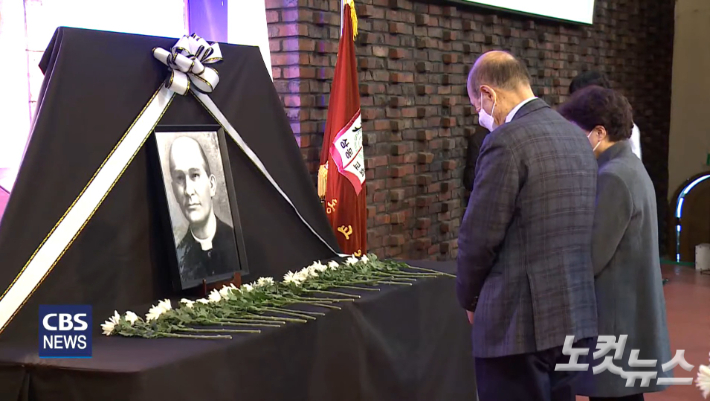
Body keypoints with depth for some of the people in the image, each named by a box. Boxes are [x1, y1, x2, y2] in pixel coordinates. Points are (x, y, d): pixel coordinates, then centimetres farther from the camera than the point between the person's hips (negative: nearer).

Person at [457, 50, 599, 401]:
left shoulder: (507, 141, -15)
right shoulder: (577, 137, 11)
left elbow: (479, 237, -14)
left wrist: (470, 300, 4)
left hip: (520, 323, -8)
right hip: (576, 317, 8)